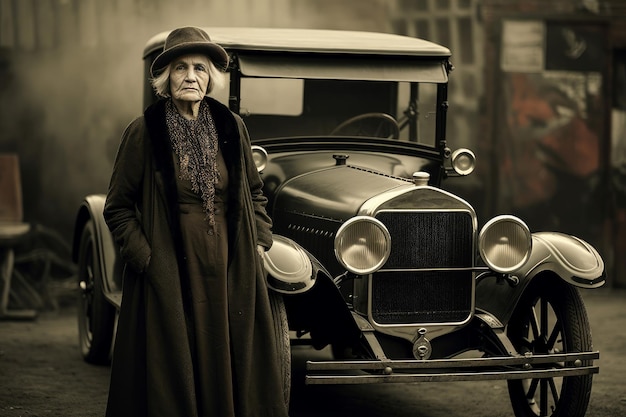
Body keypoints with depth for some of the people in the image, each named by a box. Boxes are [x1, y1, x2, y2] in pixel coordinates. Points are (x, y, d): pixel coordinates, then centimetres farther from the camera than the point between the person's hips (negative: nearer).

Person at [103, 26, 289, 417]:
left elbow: (255, 191, 19)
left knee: (230, 365, 5)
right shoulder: (144, 131, -4)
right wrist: (145, 258, -8)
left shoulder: (232, 127, 7)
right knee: (174, 371, 0)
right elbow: (117, 208, 1)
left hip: (229, 274, 3)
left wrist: (259, 242, 7)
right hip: (169, 277, -3)